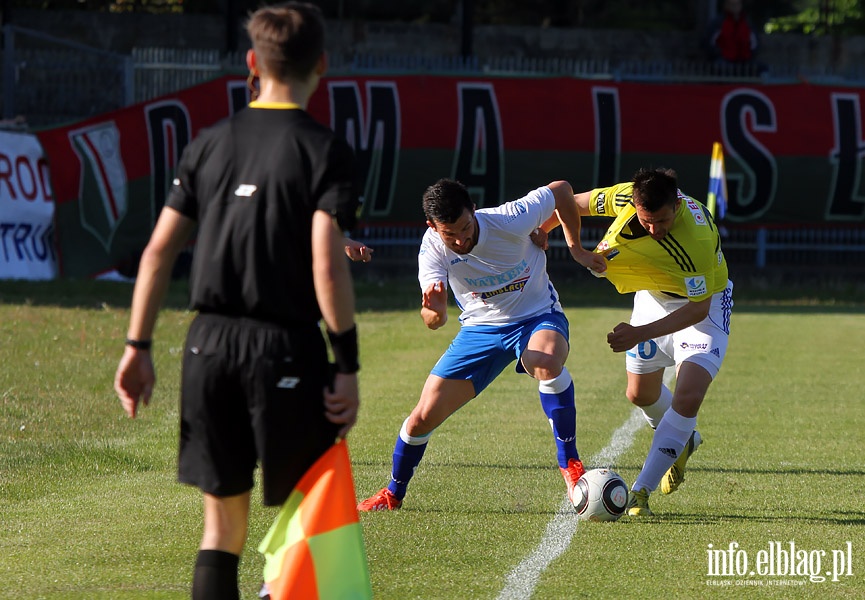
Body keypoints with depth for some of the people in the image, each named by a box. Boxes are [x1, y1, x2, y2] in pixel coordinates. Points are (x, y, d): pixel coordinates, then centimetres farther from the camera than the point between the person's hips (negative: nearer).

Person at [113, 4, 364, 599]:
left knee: (223, 524, 11)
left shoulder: (212, 143, 9)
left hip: (209, 347, 5)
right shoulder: (325, 150, -6)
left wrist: (138, 346, 11)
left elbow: (159, 248, 7)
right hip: (285, 349, -5)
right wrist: (348, 365, -10)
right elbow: (327, 265, -15)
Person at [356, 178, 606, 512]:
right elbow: (433, 320, -29)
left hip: (538, 318, -3)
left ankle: (570, 463, -26)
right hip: (480, 330, 3)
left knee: (547, 362, -41)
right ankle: (393, 494, 25)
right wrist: (433, 312, -54)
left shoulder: (511, 220, -26)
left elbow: (561, 190, -8)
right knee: (424, 416, -3)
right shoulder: (433, 248, -19)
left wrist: (577, 249, -2)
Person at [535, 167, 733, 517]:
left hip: (702, 305, -6)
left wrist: (640, 333, -38)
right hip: (654, 298, 6)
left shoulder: (697, 240, -41)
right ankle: (682, 440, 49)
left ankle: (640, 492, -16)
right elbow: (570, 202, -7)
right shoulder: (625, 197, -27)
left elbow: (698, 308, -34)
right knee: (641, 394, 17)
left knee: (688, 397, -22)